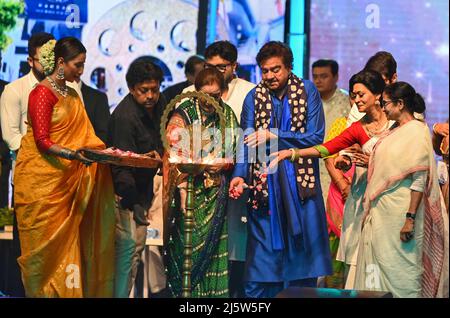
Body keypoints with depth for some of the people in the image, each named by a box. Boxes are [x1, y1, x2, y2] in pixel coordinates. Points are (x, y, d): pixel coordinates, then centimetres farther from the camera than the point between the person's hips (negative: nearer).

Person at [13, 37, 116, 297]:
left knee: (66, 243, 5)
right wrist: (73, 155, -29)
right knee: (44, 244, -2)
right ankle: (42, 293, 4)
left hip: (65, 182, 7)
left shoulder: (73, 95, 15)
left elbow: (83, 137, 13)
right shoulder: (42, 93, -10)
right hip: (40, 179, -7)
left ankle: (65, 291, 8)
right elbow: (42, 141, -16)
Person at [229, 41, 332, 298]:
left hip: (300, 186, 0)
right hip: (264, 187, 1)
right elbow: (246, 142, 0)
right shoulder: (254, 97, 5)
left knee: (302, 256, 4)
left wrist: (274, 136, -13)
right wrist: (240, 175, -17)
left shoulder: (307, 91, 2)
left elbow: (316, 138, -6)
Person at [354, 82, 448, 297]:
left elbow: (420, 179, -18)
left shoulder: (416, 131, -12)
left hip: (399, 213, -9)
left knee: (400, 271, -5)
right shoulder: (395, 132, 14)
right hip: (383, 212, 9)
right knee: (381, 267, 9)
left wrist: (410, 218, -22)